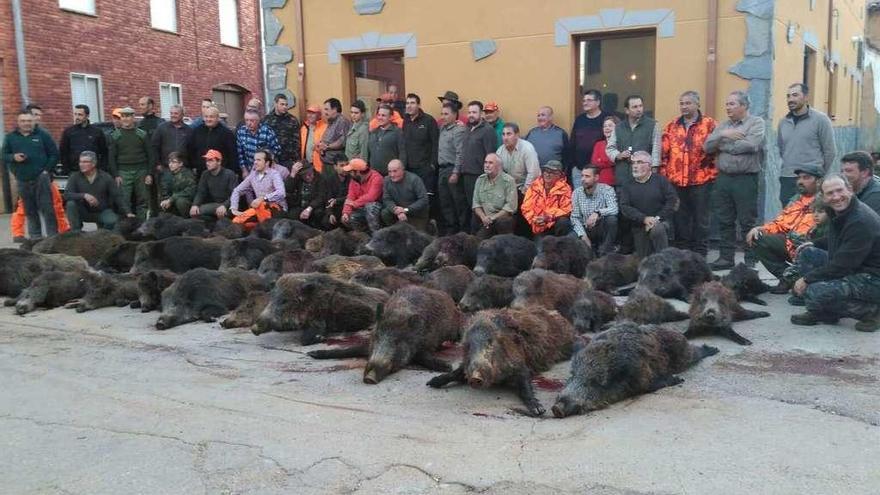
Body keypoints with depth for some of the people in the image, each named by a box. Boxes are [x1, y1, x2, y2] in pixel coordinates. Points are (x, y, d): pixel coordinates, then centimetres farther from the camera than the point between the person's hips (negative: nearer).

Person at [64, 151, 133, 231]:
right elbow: (66, 195, -16)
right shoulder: (75, 177, -4)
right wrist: (84, 196, -32)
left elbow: (117, 196, -8)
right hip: (84, 212, 1)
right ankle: (76, 232, -14)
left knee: (112, 221, -30)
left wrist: (127, 212, -19)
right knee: (70, 204, -27)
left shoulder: (106, 177, -4)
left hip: (102, 212, -1)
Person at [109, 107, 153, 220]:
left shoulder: (142, 134, 9)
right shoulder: (115, 136, 8)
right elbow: (112, 157, 5)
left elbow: (150, 154, 7)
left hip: (141, 172, 1)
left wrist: (149, 174, -1)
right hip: (123, 173, -1)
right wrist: (116, 175, -4)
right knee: (124, 201, -6)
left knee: (143, 201, 2)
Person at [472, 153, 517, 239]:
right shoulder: (480, 180, 10)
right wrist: (483, 217, -8)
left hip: (502, 218, -2)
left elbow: (510, 206, -11)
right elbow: (476, 203, 8)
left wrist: (493, 217, -15)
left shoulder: (508, 181, -5)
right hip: (485, 222, 2)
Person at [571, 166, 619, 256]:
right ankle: (592, 250, 1)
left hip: (603, 230, -2)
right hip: (585, 230, 2)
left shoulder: (606, 189, -10)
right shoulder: (577, 193, 0)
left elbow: (614, 209, -26)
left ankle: (605, 255, -19)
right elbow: (575, 217, -3)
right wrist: (583, 235, -19)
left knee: (611, 218, -34)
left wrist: (598, 212, -44)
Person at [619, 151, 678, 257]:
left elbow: (672, 200, -4)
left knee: (657, 230, -37)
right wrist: (644, 219, -19)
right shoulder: (627, 186, 8)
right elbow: (624, 208, -5)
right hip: (639, 227, 3)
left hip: (661, 222, -2)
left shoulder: (660, 180, 4)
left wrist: (657, 218, -15)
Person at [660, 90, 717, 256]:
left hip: (701, 180, -4)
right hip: (675, 180, 4)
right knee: (679, 218, 10)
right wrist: (663, 173, 4)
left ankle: (700, 254, 12)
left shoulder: (710, 124, 0)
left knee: (700, 218, 4)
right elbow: (664, 152, 11)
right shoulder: (671, 126, 12)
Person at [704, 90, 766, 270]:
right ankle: (726, 257, 18)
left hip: (746, 179, -5)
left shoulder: (756, 122, -2)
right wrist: (723, 135, -12)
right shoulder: (722, 126, 15)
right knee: (725, 221, 10)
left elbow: (751, 145, -18)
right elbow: (707, 146, 5)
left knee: (747, 222, 0)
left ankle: (751, 260, 8)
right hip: (723, 178, 6)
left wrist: (723, 145, -6)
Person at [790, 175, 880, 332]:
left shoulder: (861, 221, -24)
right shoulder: (839, 213, 5)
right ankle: (821, 313, 12)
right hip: (853, 272, 10)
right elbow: (835, 241, 29)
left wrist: (807, 279, -16)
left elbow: (841, 266, -24)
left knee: (814, 293, -25)